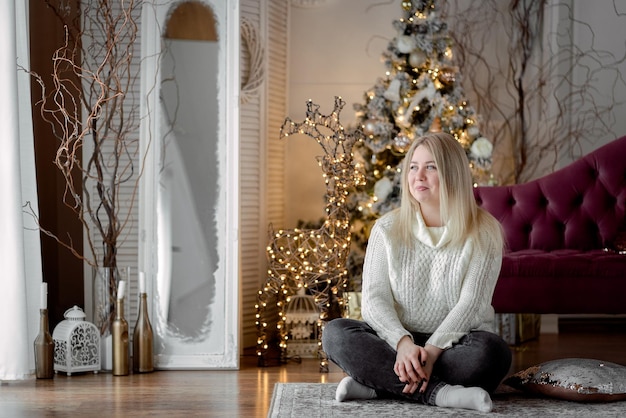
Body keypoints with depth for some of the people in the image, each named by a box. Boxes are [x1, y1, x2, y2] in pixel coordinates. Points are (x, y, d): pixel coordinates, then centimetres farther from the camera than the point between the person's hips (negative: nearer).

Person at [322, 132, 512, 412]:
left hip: (454, 343, -2)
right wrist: (403, 343, -25)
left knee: (492, 350, -35)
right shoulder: (387, 229, 5)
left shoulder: (483, 232, -2)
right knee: (335, 333, -24)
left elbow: (471, 303, -11)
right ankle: (437, 392, -34)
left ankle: (379, 383, -27)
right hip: (398, 343, 2)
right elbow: (374, 298, -5)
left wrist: (433, 350, -26)